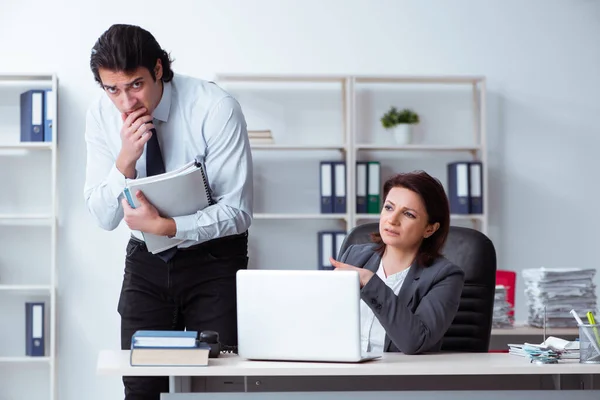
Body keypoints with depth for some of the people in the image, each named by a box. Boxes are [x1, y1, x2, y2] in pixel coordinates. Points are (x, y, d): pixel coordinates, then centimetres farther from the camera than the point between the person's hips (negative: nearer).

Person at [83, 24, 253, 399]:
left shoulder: (216, 108, -21)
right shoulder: (101, 116, -9)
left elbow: (238, 211, -19)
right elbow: (105, 218, -8)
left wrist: (165, 226, -32)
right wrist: (126, 160, -25)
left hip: (212, 260, -3)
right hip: (145, 261, 3)